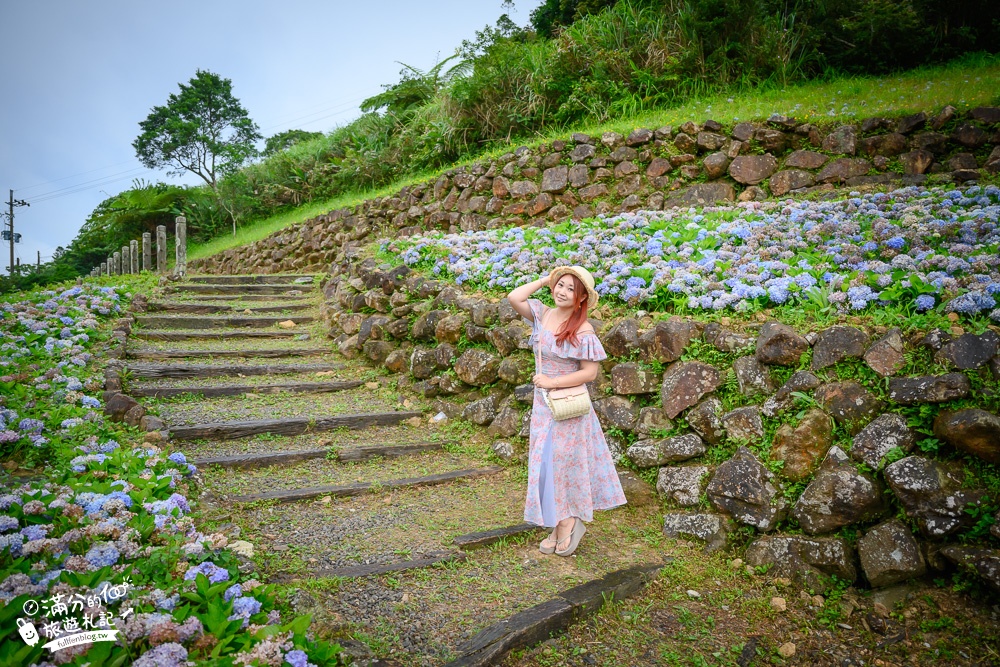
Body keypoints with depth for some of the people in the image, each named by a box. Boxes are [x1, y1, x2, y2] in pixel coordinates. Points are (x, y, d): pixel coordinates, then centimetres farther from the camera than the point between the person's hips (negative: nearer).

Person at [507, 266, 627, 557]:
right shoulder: (543, 314, 0)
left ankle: (568, 523, 24)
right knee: (545, 464, 13)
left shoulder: (583, 331, -16)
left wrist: (552, 382, -19)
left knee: (564, 464, 4)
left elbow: (590, 372, -17)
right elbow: (514, 298, -10)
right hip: (543, 404, 6)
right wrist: (544, 279, -4)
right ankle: (558, 526, 27)